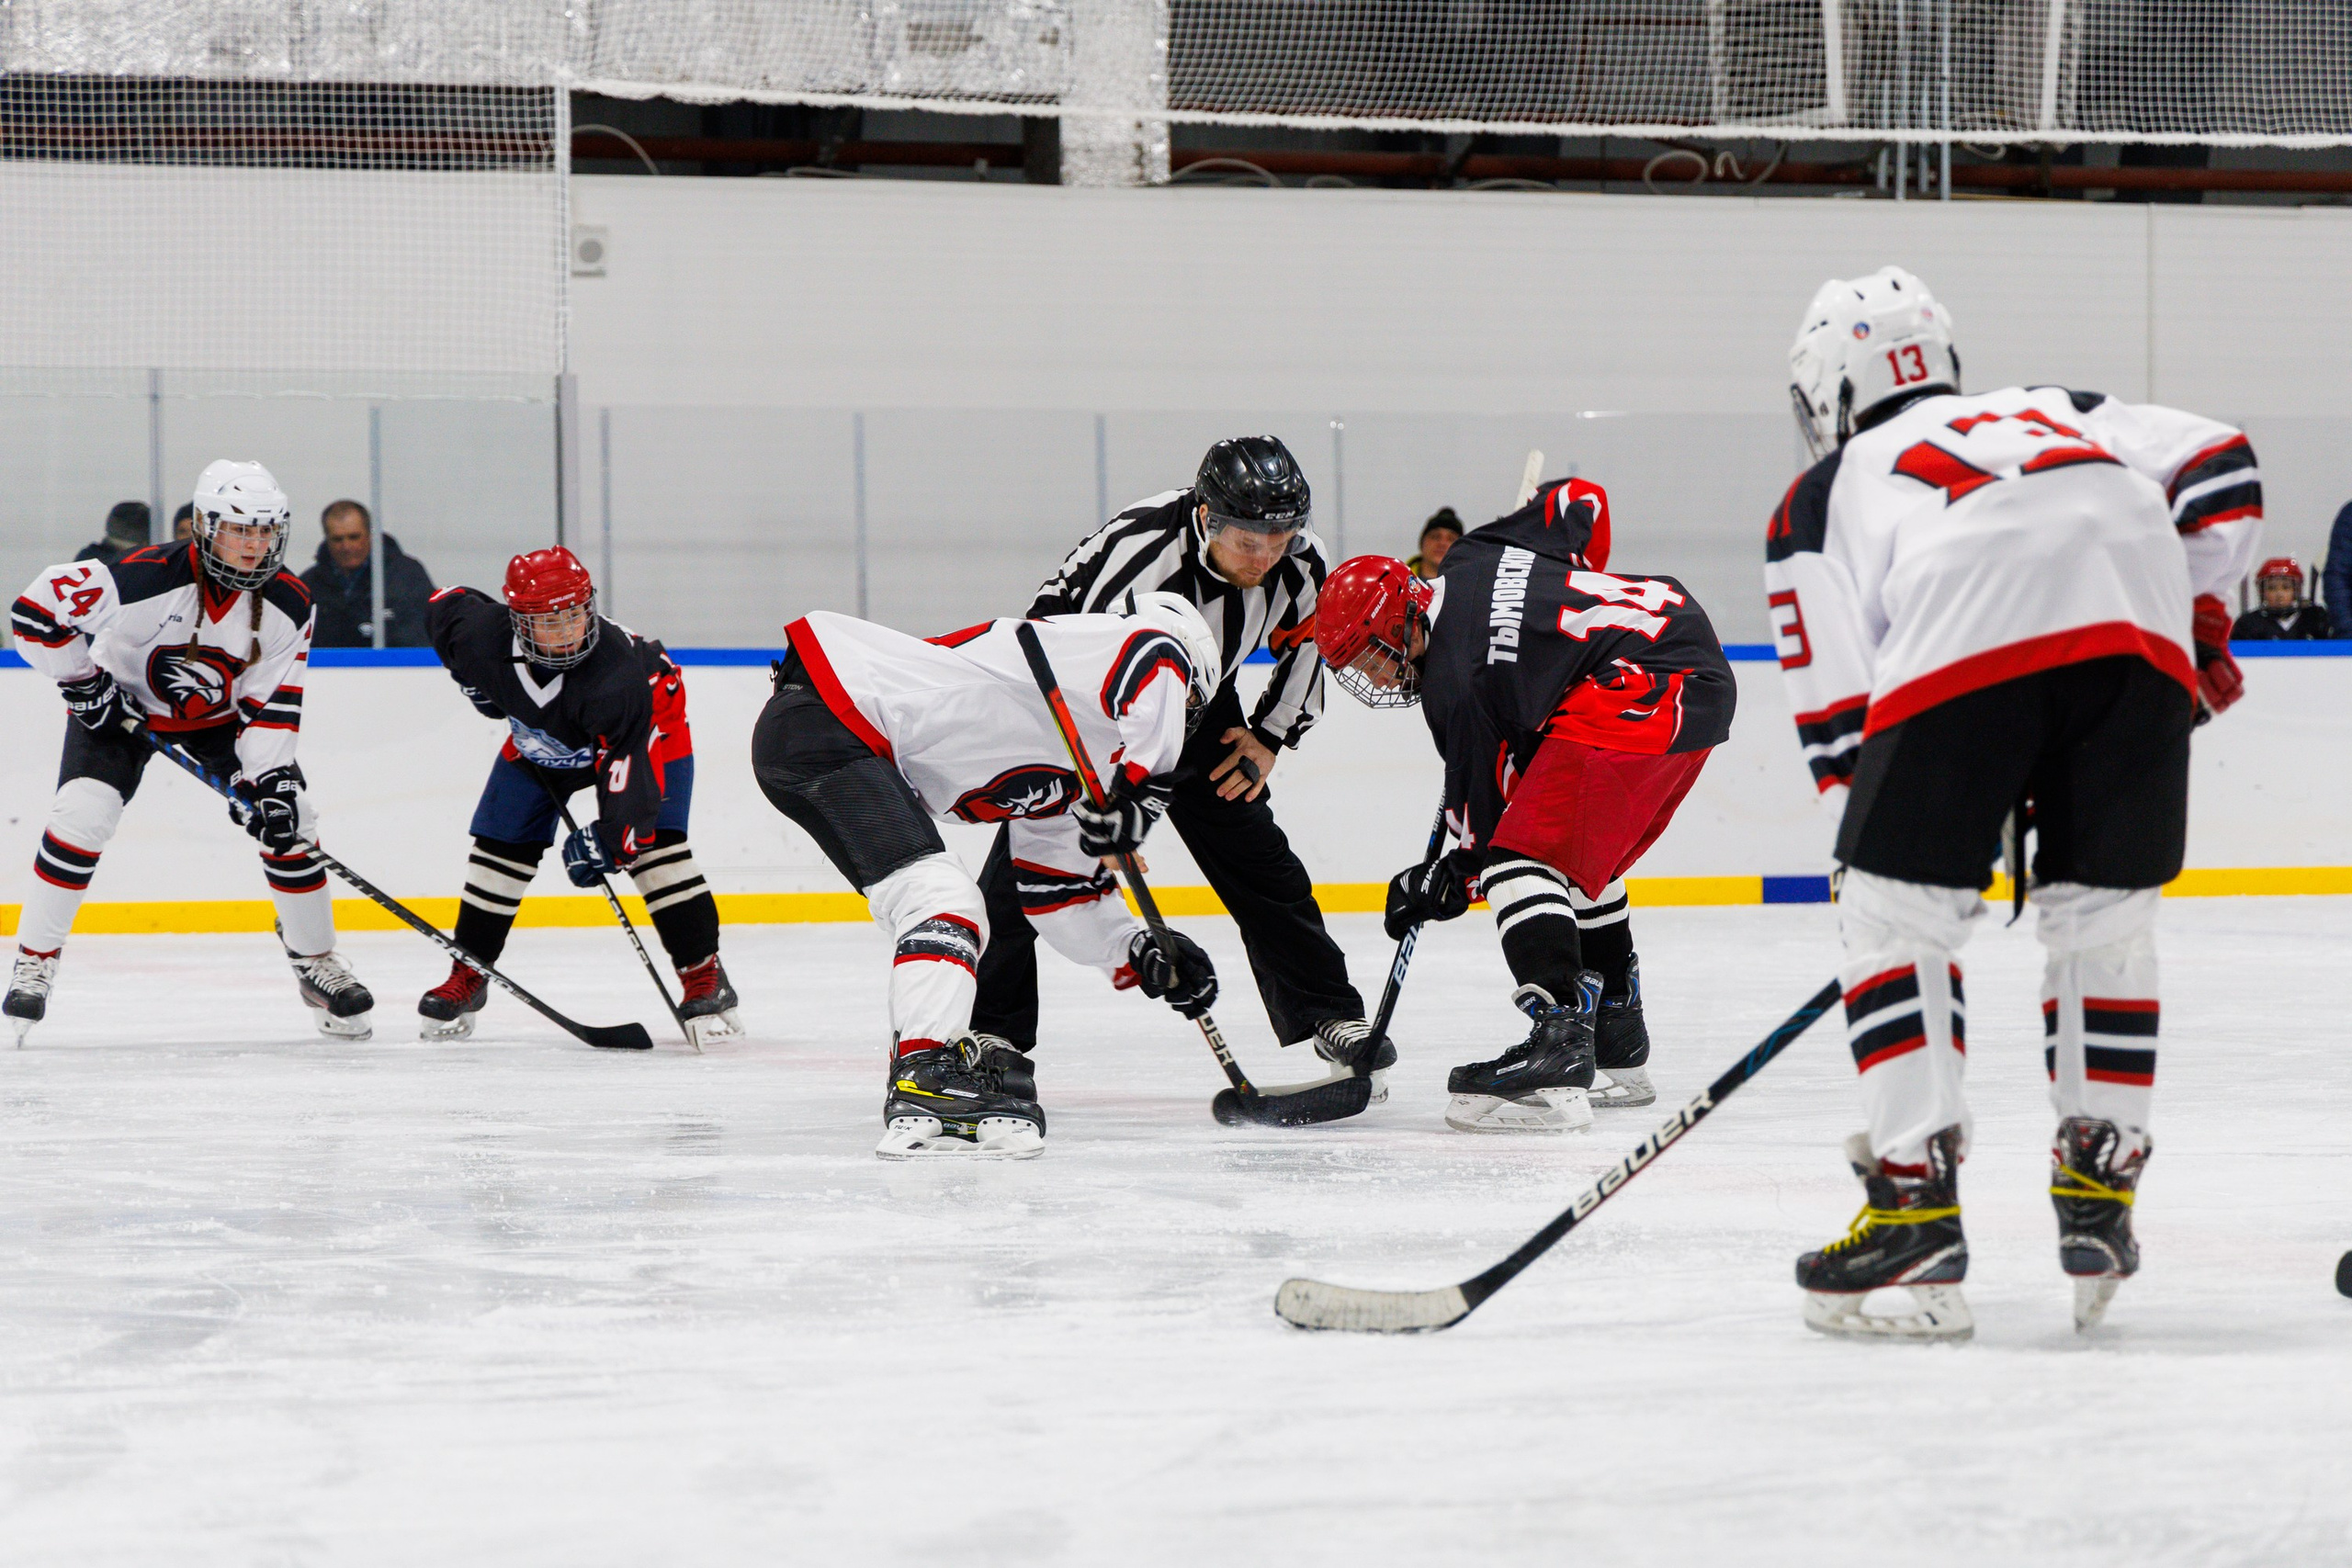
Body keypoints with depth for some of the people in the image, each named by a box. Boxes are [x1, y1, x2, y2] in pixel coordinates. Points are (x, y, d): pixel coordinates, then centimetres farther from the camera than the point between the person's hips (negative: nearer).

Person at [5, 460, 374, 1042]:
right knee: (82, 814, -23)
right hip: (123, 704, -4)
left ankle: (315, 959, 11)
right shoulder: (148, 579, -31)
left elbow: (273, 704, -12)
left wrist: (270, 777, -24)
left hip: (219, 715, 4)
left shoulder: (289, 606, -17)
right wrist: (83, 683, -21)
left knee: (289, 819, -8)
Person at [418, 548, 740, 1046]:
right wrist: (478, 685, -2)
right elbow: (444, 605, -6)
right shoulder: (483, 634, -31)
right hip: (538, 739, 5)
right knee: (500, 851, 0)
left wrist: (608, 838, -40)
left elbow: (627, 765, -39)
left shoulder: (619, 673, -42)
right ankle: (467, 977, 16)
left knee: (653, 844, -21)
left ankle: (704, 976, -16)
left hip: (648, 729, -5)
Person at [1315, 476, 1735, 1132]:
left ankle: (1559, 1044, -32)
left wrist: (1450, 880, 13)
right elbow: (1582, 500, 23)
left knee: (1523, 861, -16)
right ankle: (1618, 1054, 34)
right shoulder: (1472, 558, 13)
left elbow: (1488, 808, -4)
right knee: (1583, 864, 25)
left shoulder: (1453, 682, -10)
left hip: (1643, 695, -11)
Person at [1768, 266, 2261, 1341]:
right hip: (2139, 630, 3)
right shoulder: (2056, 409, 40)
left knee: (1893, 915, 9)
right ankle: (2099, 1189, 19)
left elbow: (1839, 723, 23)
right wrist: (2196, 611, 29)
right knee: (2103, 916, 18)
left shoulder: (1822, 497, 31)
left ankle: (1914, 1197, 0)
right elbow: (2219, 465, 25)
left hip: (1970, 644, -3)